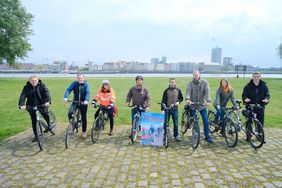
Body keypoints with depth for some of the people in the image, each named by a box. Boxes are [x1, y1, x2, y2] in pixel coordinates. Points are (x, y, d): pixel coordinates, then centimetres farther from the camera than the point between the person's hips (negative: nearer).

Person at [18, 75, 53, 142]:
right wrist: (22, 104, -30)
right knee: (34, 121, 6)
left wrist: (47, 101, -36)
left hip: (42, 104, -2)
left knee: (45, 113, -30)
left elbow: (46, 93, -17)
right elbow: (23, 96, -12)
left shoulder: (42, 85, -4)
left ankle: (49, 124, -2)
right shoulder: (26, 87, -1)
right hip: (32, 106, 2)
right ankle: (36, 135, 20)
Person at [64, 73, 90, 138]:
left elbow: (87, 93, -20)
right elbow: (68, 90, -14)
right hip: (75, 102, 1)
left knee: (84, 118, 6)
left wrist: (86, 100, -38)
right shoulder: (74, 83, -3)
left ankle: (84, 132, 24)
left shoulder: (86, 84, -7)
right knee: (70, 113, -22)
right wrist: (65, 97, -32)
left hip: (83, 103, -1)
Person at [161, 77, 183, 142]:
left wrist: (178, 102, -8)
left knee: (176, 123, 7)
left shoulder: (178, 90, 1)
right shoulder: (166, 91, -4)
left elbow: (181, 98, 13)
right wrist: (162, 109, -12)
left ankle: (176, 135, 22)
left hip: (175, 109, 1)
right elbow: (163, 100, -6)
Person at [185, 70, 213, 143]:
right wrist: (187, 99, -41)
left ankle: (207, 136, 17)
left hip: (202, 105, 0)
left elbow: (207, 91, -15)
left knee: (205, 121, 2)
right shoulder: (190, 83, -3)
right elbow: (188, 91, -20)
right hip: (193, 105, 0)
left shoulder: (204, 82, -2)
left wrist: (208, 100, -33)